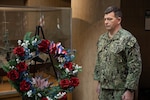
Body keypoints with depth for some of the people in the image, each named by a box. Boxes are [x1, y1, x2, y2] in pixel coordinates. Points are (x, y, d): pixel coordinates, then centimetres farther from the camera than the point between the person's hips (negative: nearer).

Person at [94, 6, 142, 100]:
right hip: (104, 88, 6)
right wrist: (99, 81, 15)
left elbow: (135, 67, -15)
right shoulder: (102, 38, 8)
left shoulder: (128, 39, -13)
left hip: (121, 90, -6)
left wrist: (130, 90, -16)